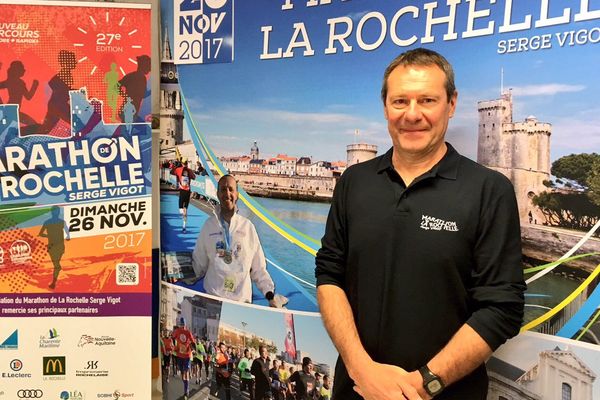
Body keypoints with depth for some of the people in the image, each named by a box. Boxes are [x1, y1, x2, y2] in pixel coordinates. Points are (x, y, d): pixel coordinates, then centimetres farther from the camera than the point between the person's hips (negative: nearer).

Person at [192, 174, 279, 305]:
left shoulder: (248, 226, 2)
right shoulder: (209, 225, 3)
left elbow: (258, 268, 4)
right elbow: (199, 264, 8)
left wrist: (270, 295, -1)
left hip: (243, 299, 0)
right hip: (214, 297, 0)